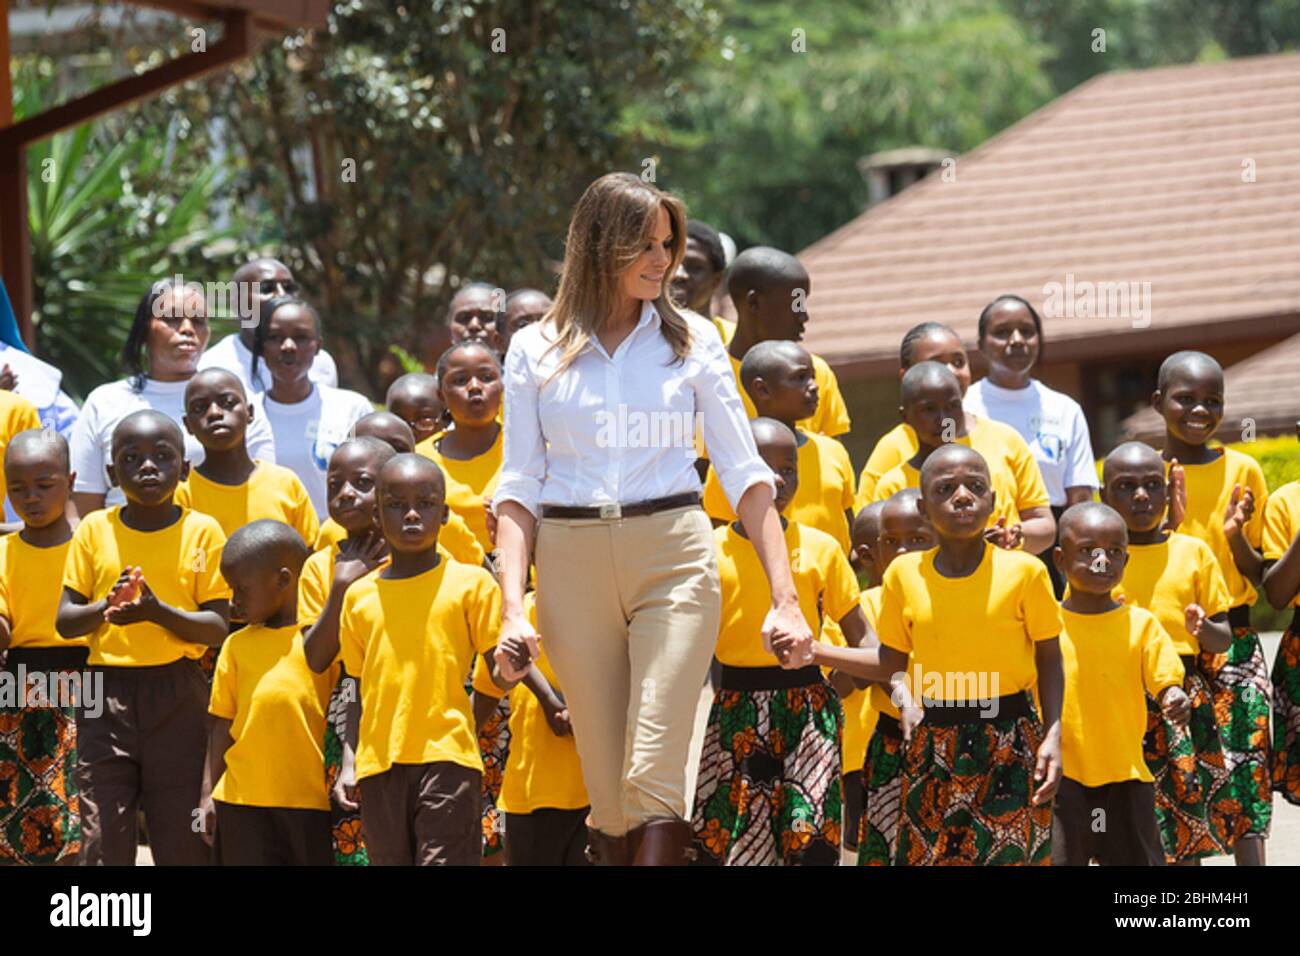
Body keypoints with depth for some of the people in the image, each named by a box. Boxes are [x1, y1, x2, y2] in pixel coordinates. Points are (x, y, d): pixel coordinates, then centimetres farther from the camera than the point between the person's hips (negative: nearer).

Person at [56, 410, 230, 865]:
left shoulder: (202, 531, 0)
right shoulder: (94, 530, 4)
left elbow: (218, 626, -4)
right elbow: (65, 621, 3)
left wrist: (158, 612, -21)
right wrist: (106, 607, -18)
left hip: (178, 694, -1)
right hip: (107, 693, 1)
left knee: (183, 841, 2)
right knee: (102, 843, -3)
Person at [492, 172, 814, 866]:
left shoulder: (690, 341, 8)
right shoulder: (536, 351, 8)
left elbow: (743, 471, 6)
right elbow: (519, 487, 6)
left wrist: (785, 596, -3)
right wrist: (513, 608, -6)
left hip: (674, 555, -1)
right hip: (573, 564, 1)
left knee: (655, 777, -14)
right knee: (607, 787, 1)